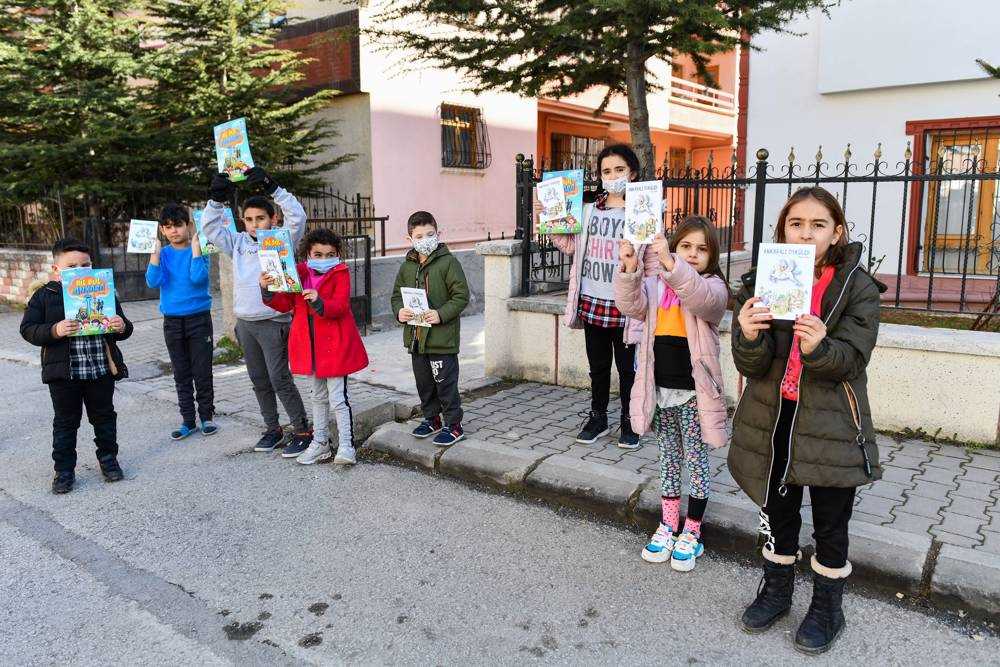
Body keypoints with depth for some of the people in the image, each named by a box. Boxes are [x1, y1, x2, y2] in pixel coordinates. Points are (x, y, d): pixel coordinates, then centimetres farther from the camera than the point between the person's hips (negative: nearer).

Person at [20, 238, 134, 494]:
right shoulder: (45, 295, -1)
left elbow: (123, 327, 9)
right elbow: (28, 329, -4)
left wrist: (122, 327, -16)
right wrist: (55, 331, -23)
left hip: (102, 370, 2)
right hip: (64, 373, -1)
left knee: (104, 417, 14)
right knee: (65, 422, 10)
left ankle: (108, 459, 32)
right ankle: (64, 470, 22)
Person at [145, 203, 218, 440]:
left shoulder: (198, 250, -4)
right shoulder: (163, 254, 4)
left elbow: (198, 277, -21)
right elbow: (153, 281, -10)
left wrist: (195, 246, -18)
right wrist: (155, 251, -14)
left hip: (199, 318, -3)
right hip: (172, 321, 3)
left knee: (202, 372, 1)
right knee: (181, 374, 9)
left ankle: (207, 416, 15)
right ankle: (188, 420, 18)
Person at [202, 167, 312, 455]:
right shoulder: (238, 242, 9)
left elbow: (297, 217, -19)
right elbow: (210, 228, 8)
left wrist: (272, 187, -23)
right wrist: (217, 199, -6)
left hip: (273, 322, -6)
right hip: (245, 323, 6)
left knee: (280, 379, -6)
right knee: (259, 381, 13)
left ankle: (303, 431, 6)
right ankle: (272, 429, 27)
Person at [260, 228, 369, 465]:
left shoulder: (340, 273, -9)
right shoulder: (300, 274, 6)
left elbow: (341, 306, -20)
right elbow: (285, 304, 5)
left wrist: (319, 302, -38)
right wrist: (268, 291, -12)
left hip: (335, 344, -6)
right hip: (310, 345, 6)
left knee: (338, 397, -6)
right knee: (318, 396, 18)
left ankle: (346, 446, 4)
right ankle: (320, 443, 30)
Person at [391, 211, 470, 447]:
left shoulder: (448, 262, -9)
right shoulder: (407, 266, 8)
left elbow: (461, 296, -12)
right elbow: (397, 295, 16)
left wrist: (441, 314, -23)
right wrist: (399, 311, -6)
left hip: (442, 338, -6)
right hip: (416, 337, 6)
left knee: (445, 383, 1)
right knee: (423, 382, 17)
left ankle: (453, 425, 14)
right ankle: (431, 419, 34)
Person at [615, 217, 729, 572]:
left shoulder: (713, 286, -7)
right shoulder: (655, 284, 5)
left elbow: (701, 299, -30)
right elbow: (632, 306, -12)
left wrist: (671, 264, -44)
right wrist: (629, 269, -29)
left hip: (693, 391, -4)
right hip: (660, 388, 4)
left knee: (696, 459, 8)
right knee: (668, 457, 16)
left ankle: (692, 532, 20)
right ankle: (668, 525, 28)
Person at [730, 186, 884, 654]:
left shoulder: (857, 287, -8)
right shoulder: (761, 282, -4)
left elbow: (852, 360, -15)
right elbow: (751, 366, -10)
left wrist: (820, 347, -37)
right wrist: (748, 337, -33)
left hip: (831, 425, -2)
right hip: (773, 421, 2)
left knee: (830, 524, 12)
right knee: (777, 512, 18)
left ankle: (827, 608, 35)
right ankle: (776, 590, 41)